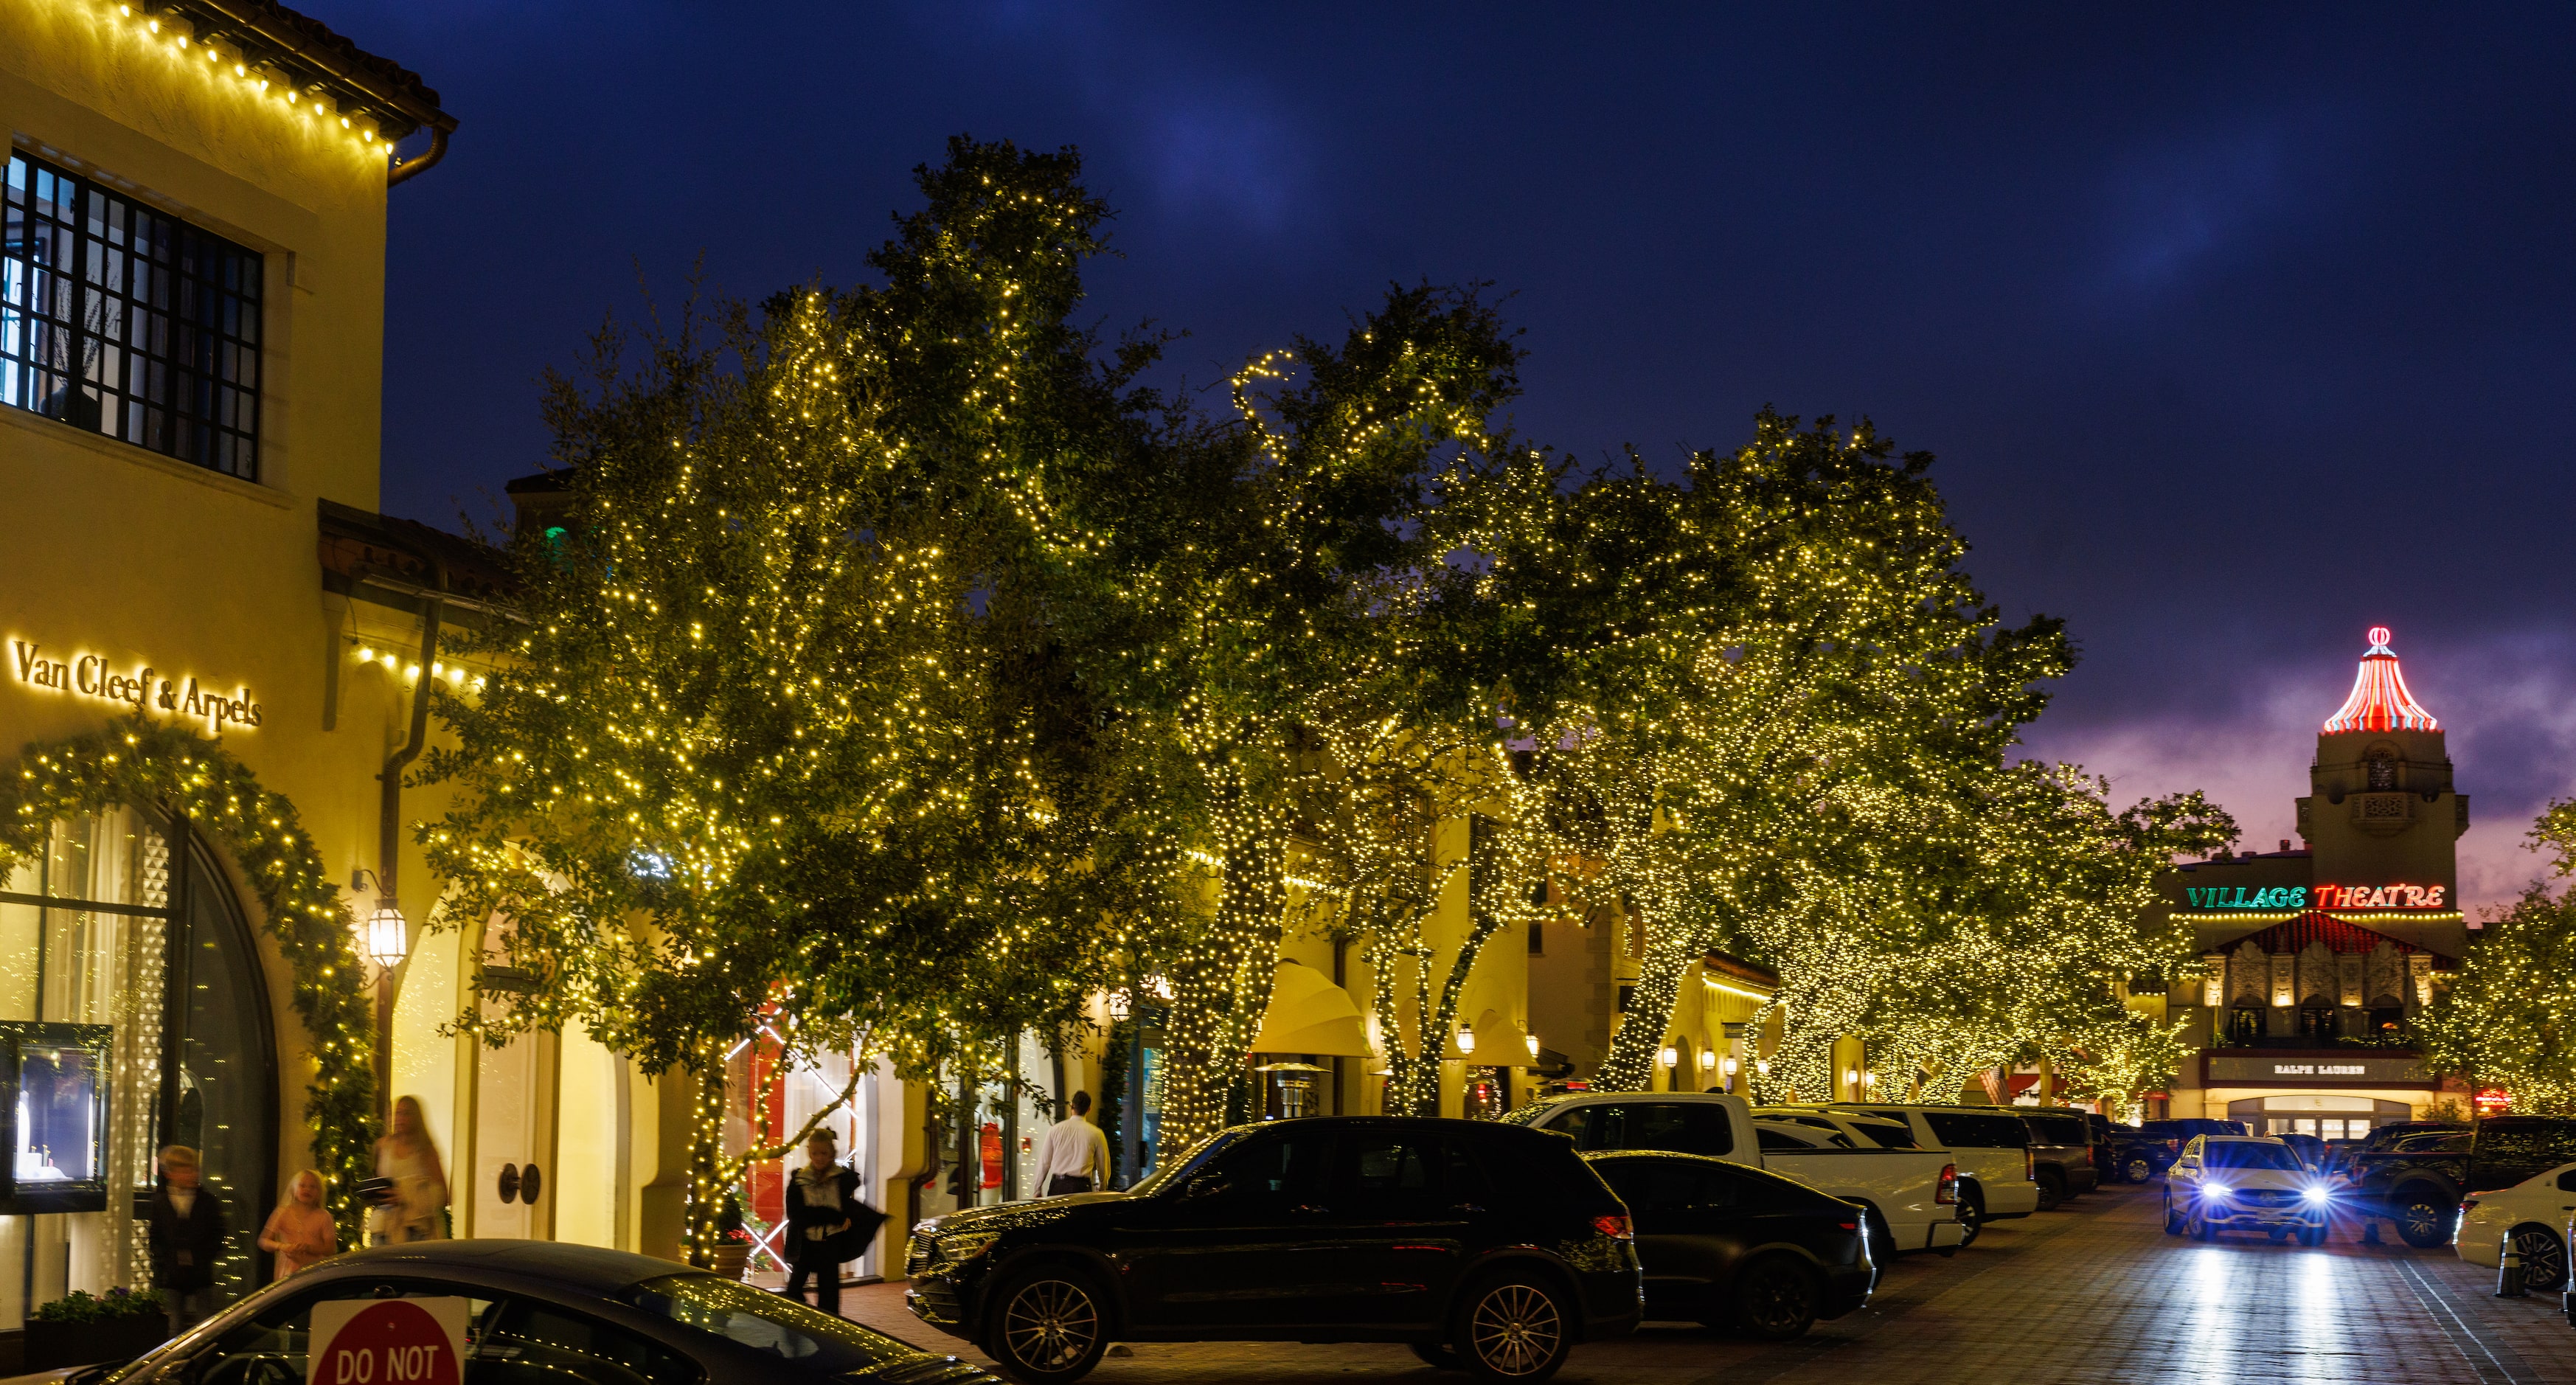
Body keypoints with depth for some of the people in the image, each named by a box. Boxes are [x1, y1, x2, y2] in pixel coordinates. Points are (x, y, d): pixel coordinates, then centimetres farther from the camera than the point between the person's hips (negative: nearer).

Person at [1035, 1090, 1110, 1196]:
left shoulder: (1055, 1130, 3)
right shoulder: (1096, 1134, 2)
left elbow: (1044, 1163, 6)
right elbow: (1103, 1167, 9)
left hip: (1057, 1186, 1)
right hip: (1082, 1186, -1)